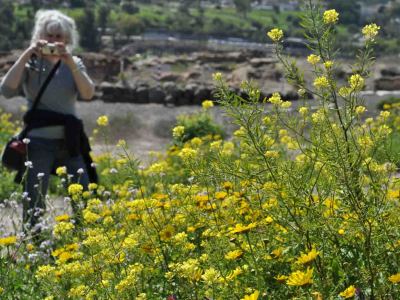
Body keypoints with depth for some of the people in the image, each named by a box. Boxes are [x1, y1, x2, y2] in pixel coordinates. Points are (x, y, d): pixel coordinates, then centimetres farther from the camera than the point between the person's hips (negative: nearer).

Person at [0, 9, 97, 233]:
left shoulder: (74, 64, 7)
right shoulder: (30, 64, 0)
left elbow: (88, 94, -9)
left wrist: (70, 62, -16)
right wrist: (26, 55, -17)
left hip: (70, 141, 2)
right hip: (39, 141, -2)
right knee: (34, 203, -1)